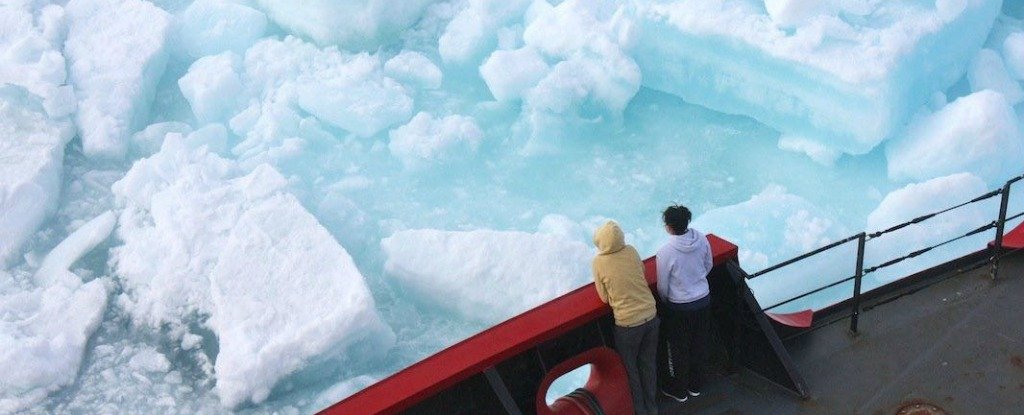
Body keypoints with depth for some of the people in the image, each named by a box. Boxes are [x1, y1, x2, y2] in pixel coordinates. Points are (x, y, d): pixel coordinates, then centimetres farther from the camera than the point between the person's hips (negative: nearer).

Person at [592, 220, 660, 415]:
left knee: (630, 368, 18)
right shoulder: (631, 251, -6)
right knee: (649, 363, 22)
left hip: (628, 323, -4)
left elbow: (605, 298, -7)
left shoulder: (599, 262, -16)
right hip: (650, 315, 4)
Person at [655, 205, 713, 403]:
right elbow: (708, 267, 4)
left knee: (679, 350, 16)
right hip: (703, 299, 5)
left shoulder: (665, 253, -27)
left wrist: (665, 302, 6)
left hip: (679, 307, -5)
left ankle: (679, 390, 33)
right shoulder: (702, 239, -13)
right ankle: (696, 385, 40)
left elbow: (662, 287, -15)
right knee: (700, 345, 22)